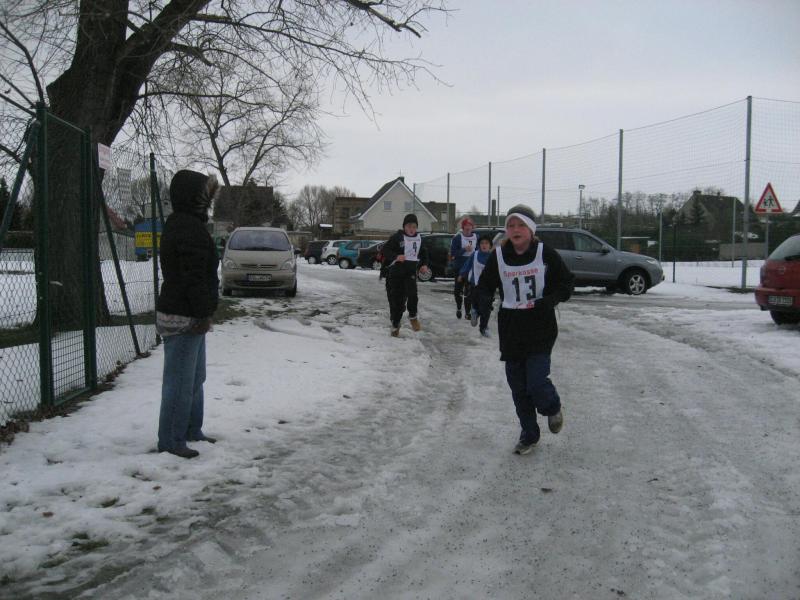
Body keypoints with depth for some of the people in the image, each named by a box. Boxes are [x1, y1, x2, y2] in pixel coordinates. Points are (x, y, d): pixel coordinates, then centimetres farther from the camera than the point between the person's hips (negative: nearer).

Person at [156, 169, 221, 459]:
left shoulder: (182, 223, 17)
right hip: (182, 316, -11)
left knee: (194, 378, 19)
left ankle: (192, 432, 30)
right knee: (181, 381, -3)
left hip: (188, 315, 11)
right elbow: (194, 277, -23)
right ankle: (171, 441, 5)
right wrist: (204, 313, -19)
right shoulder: (188, 227, -17)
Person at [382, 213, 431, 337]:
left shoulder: (418, 238, 8)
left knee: (412, 293, -23)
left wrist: (424, 264, 5)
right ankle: (395, 324, 19)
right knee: (396, 299, 1)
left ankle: (413, 316, 0)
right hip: (395, 272, -2)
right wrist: (396, 256, -28)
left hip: (411, 272, 2)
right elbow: (385, 250, -10)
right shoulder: (397, 237, -7)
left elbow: (423, 252, 23)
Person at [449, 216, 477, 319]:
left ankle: (468, 312, 6)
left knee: (469, 290, 0)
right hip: (459, 267, -2)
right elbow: (453, 253, -9)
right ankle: (458, 308, 29)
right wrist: (464, 250, -20)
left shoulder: (476, 237, 4)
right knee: (458, 288, 6)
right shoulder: (457, 237, -6)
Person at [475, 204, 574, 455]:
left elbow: (566, 282, 1)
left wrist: (550, 300, -18)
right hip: (510, 330, 3)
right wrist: (484, 300, -17)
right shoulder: (498, 256, 0)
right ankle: (529, 434, 28)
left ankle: (552, 407, 24)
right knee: (518, 386, 8)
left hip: (541, 329, -3)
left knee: (536, 381, -12)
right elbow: (485, 285, 6)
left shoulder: (545, 254, -6)